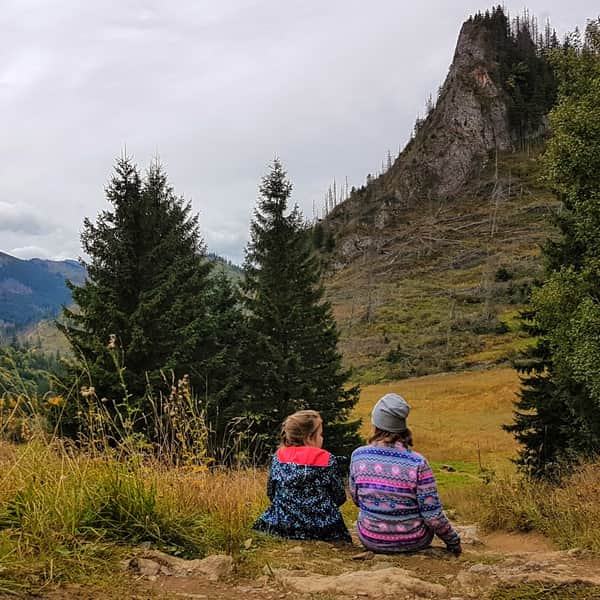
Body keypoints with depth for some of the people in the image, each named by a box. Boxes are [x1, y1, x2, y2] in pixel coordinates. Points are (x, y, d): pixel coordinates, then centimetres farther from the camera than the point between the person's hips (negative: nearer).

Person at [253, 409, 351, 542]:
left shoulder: (278, 458, 0)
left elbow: (271, 494, 8)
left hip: (280, 527, 2)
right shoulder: (328, 461, -6)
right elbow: (339, 498, 0)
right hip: (321, 529, -1)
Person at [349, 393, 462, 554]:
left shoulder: (358, 456, -14)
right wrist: (454, 542, -1)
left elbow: (355, 498, 1)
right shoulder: (417, 464, -22)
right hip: (412, 542, -2)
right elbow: (433, 516, -18)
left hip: (370, 540, 2)